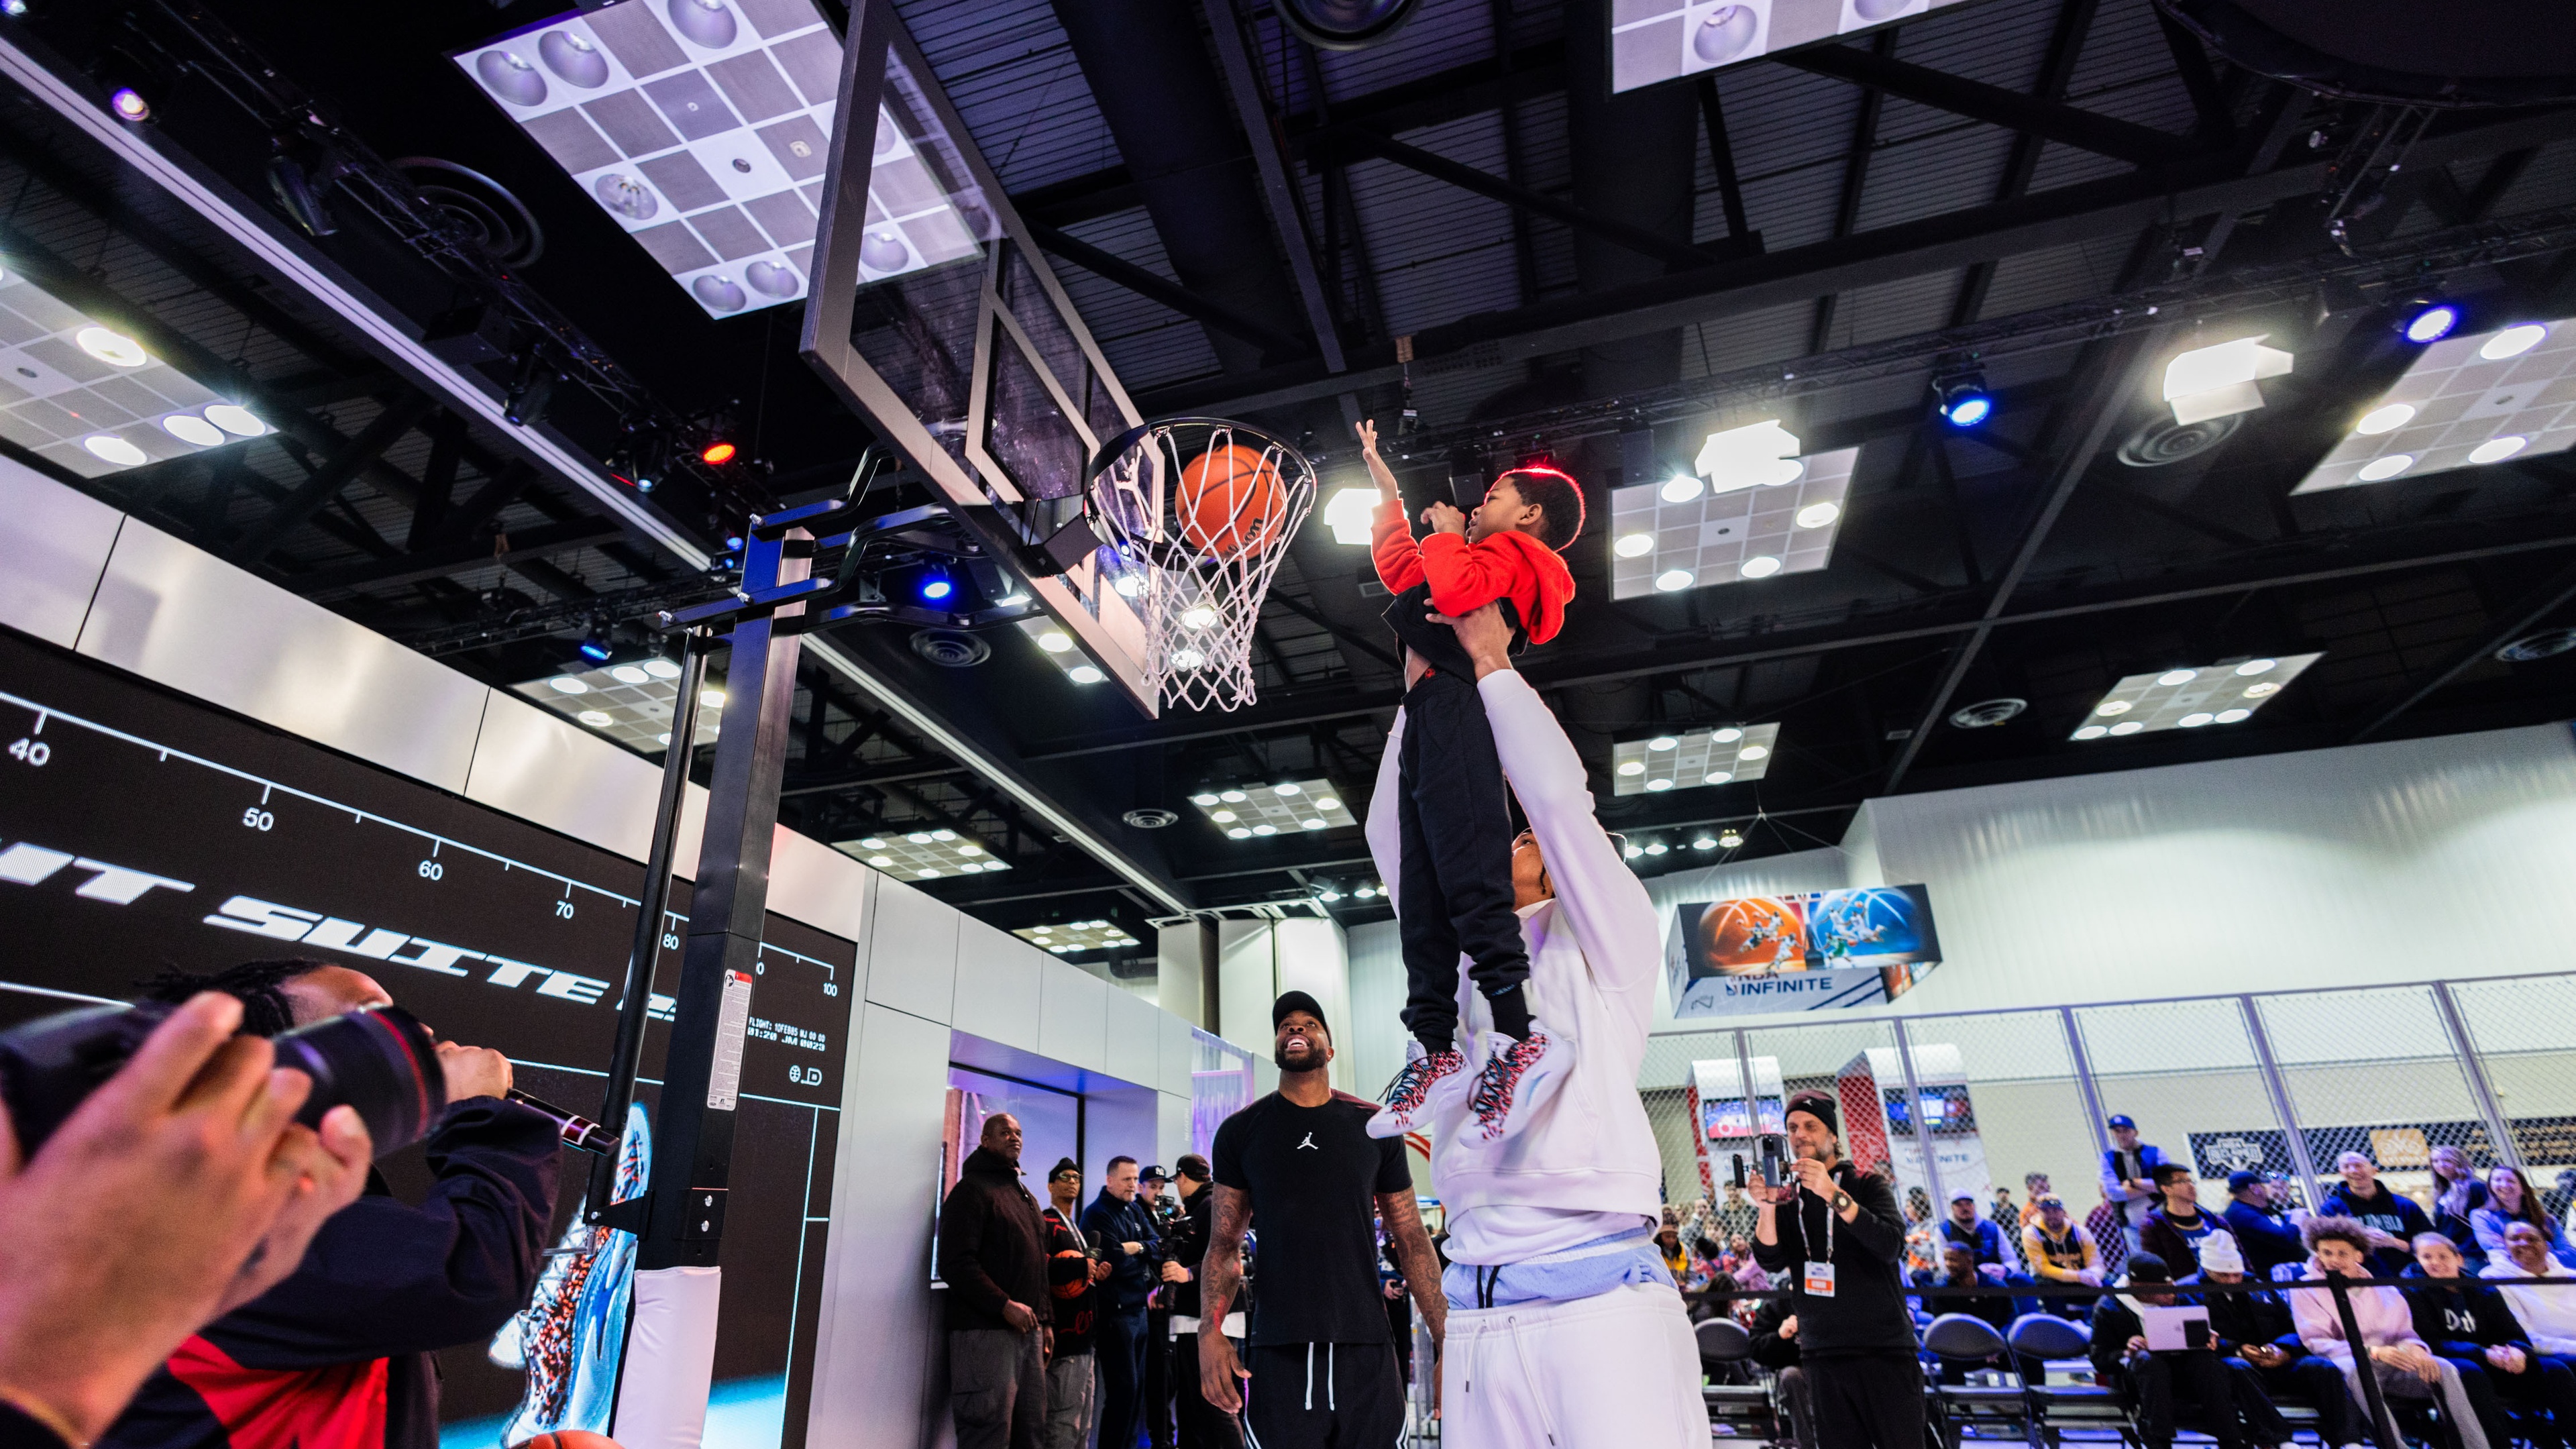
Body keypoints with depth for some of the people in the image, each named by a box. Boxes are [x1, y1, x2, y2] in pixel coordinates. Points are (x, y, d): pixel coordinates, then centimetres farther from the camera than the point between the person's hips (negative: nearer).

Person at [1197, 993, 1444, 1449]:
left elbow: (1413, 1242, 8)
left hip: (1367, 1348, 1)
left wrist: (1446, 1339, 1)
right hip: (1279, 1355, 0)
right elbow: (1224, 1246, 6)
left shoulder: (1373, 1128, 6)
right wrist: (1211, 1332, -9)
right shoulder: (1241, 1132, 5)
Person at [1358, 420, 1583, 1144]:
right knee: (1423, 892, 1)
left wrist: (1446, 535, 4)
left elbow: (1453, 590, -17)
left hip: (1453, 709, -10)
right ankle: (1434, 1049, -2)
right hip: (1427, 720, 10)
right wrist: (1381, 477, 51)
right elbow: (1399, 566, 45)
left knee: (1467, 875, -21)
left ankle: (1519, 1037, -25)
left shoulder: (1510, 554, 6)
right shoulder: (1482, 564, 33)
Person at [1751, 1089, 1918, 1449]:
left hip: (1884, 1350, -3)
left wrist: (1834, 1196, -29)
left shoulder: (1867, 1184, 1)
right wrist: (1768, 1207, -21)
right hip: (1822, 1356, 3)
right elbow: (1771, 1260, -3)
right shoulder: (1788, 1196, 9)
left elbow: (1890, 1245, -16)